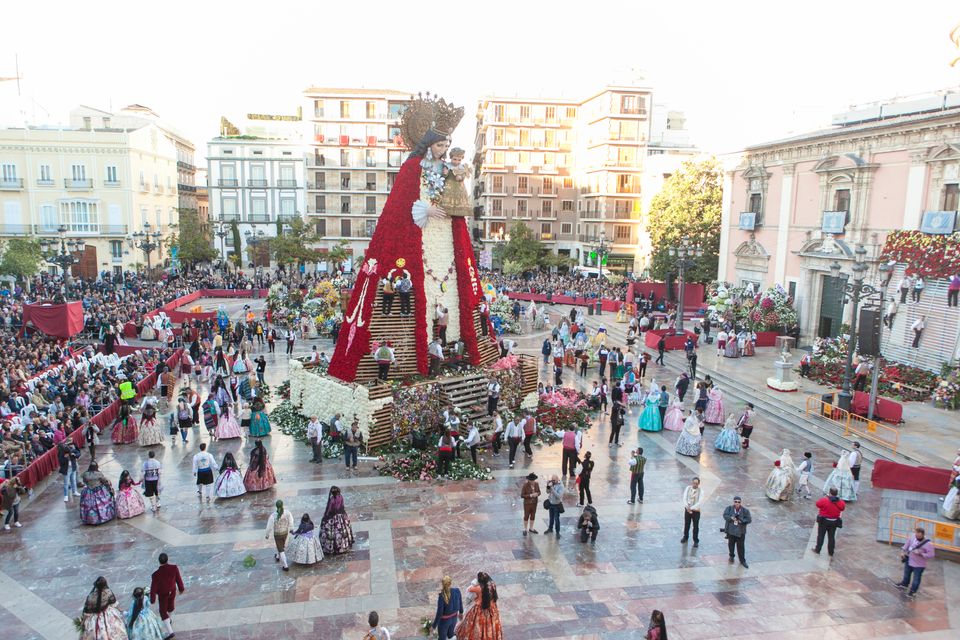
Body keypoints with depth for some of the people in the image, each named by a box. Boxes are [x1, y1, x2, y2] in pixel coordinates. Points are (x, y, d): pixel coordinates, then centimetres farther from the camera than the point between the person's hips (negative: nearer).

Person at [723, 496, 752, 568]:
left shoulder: (745, 510, -4)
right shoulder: (729, 508, -1)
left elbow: (749, 519, -7)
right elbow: (725, 515, -9)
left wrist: (742, 521, -23)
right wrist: (731, 518, -27)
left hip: (740, 531, -1)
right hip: (730, 530, 1)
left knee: (740, 546, 3)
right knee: (731, 544, 14)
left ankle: (742, 561, 17)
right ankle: (731, 556, 38)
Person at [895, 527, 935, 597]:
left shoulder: (928, 544, -26)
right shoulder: (913, 538, -10)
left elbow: (930, 555, -23)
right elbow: (907, 544, 5)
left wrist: (920, 554, -32)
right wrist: (902, 552, -2)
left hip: (919, 565, -6)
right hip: (909, 561, 6)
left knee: (916, 578, 8)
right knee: (906, 574, 26)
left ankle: (913, 591, 27)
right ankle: (905, 584, 50)